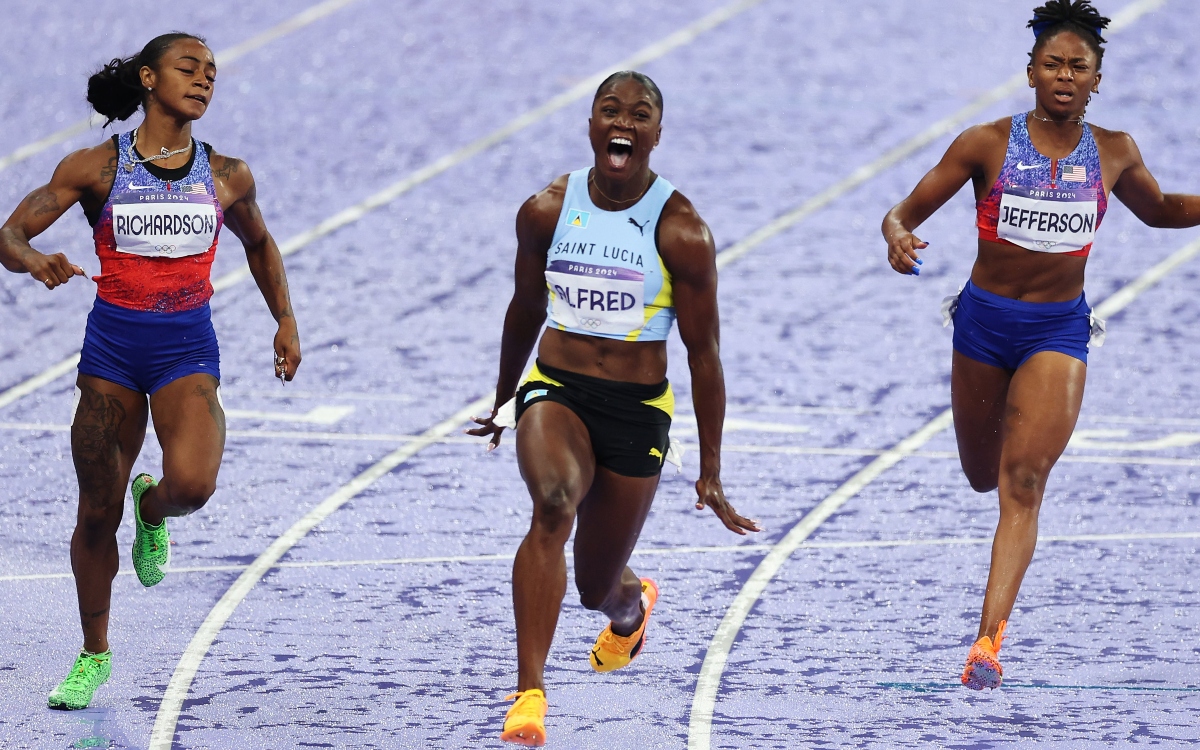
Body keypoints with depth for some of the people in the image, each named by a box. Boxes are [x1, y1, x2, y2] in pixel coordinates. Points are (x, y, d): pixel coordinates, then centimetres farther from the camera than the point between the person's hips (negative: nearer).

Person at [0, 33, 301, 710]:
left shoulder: (227, 176, 5)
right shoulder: (96, 168, -2)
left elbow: (260, 244, 25)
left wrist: (286, 319, 15)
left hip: (187, 348, 0)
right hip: (113, 345, 0)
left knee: (192, 482, -26)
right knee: (97, 511, 2)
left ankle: (152, 507, 13)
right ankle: (95, 655, 22)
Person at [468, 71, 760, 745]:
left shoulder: (682, 232, -9)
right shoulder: (547, 212, -2)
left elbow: (704, 352, -3)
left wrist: (711, 472, -2)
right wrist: (502, 400, 28)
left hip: (637, 410, -1)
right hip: (555, 389, 1)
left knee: (597, 587, 10)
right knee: (554, 503, -33)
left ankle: (633, 605, 53)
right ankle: (529, 695, -35)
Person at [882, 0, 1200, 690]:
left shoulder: (1114, 154, -2)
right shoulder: (988, 144, -9)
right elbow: (907, 211, -6)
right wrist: (898, 238, -29)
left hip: (1060, 329, -1)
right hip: (985, 320, 1)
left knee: (1024, 481, -15)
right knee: (984, 476, 16)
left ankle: (989, 637, -20)